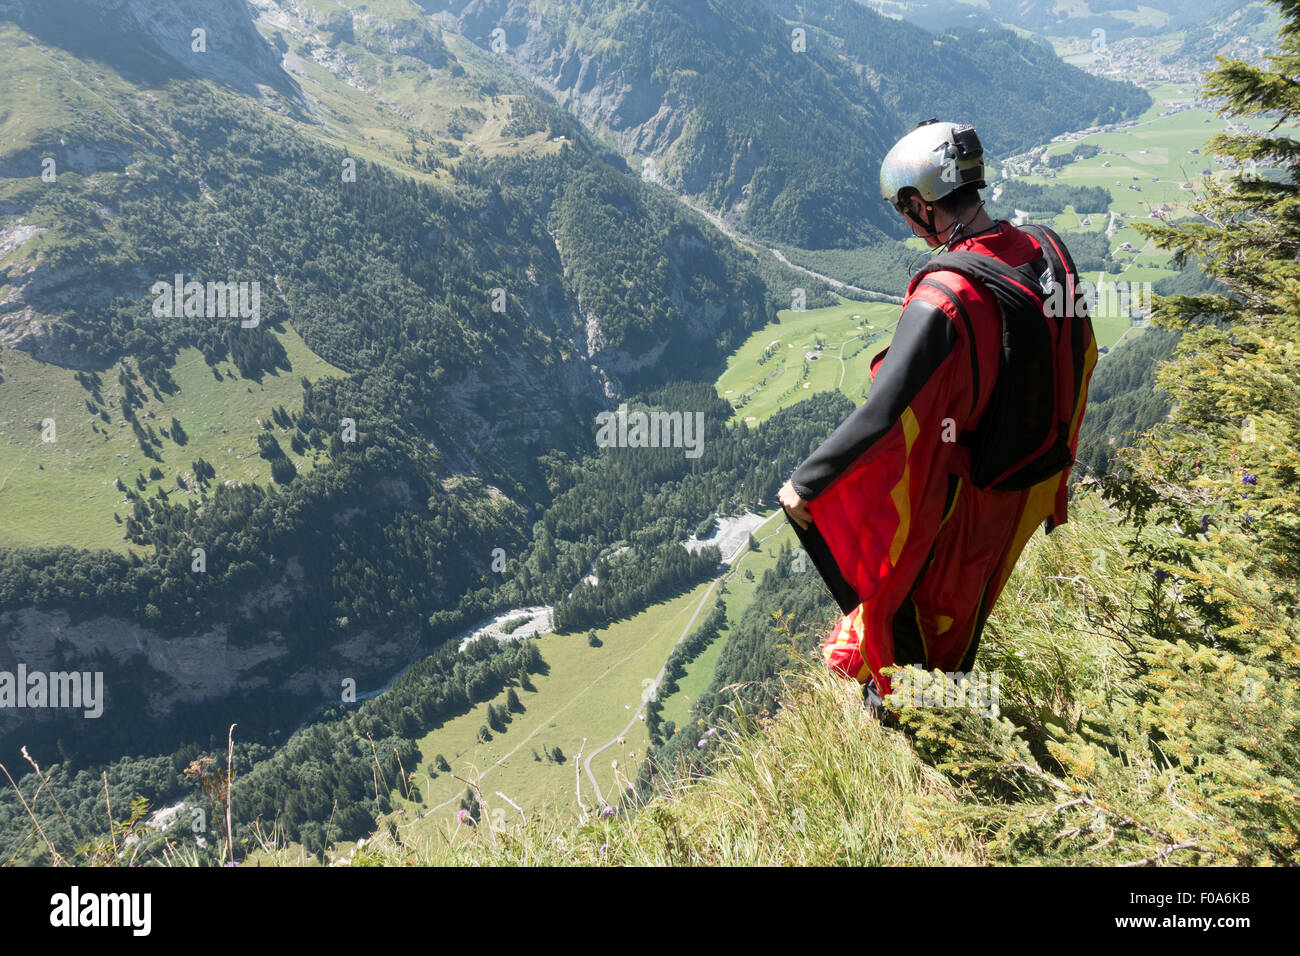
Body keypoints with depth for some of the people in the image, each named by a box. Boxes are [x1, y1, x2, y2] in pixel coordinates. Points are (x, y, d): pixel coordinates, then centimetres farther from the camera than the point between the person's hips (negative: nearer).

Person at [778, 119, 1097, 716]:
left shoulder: (944, 298, -35)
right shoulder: (1048, 251, -10)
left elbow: (883, 414, -36)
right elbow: (1079, 356, 6)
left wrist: (806, 482, -25)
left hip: (959, 487, -7)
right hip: (1034, 475, 7)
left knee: (904, 584, 20)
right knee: (966, 591, 29)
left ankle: (896, 700, 42)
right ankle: (952, 677, 53)